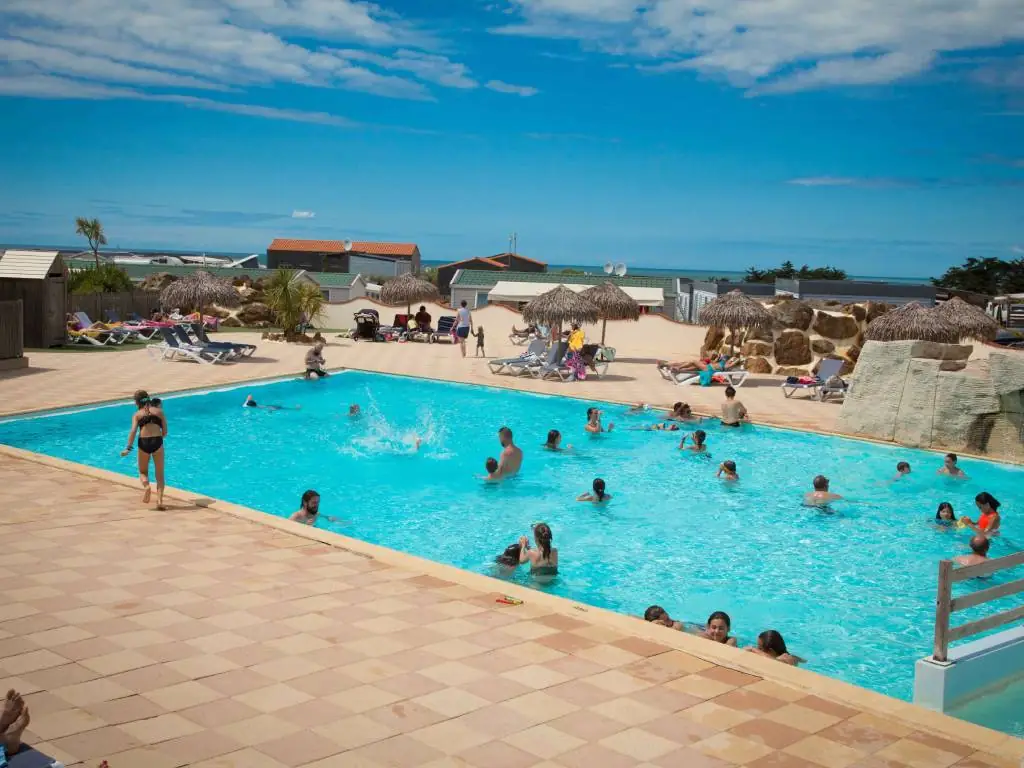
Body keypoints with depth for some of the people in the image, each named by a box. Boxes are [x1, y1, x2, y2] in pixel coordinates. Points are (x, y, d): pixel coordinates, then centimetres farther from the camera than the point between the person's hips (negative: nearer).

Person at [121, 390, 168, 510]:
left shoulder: (137, 414, 14)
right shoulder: (159, 412, 17)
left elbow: (133, 431, -3)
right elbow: (165, 432, 11)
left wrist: (128, 448, -9)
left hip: (143, 442, 0)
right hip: (157, 441, 0)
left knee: (143, 471, 19)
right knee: (159, 474, 9)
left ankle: (146, 486, -12)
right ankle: (160, 501, -3)